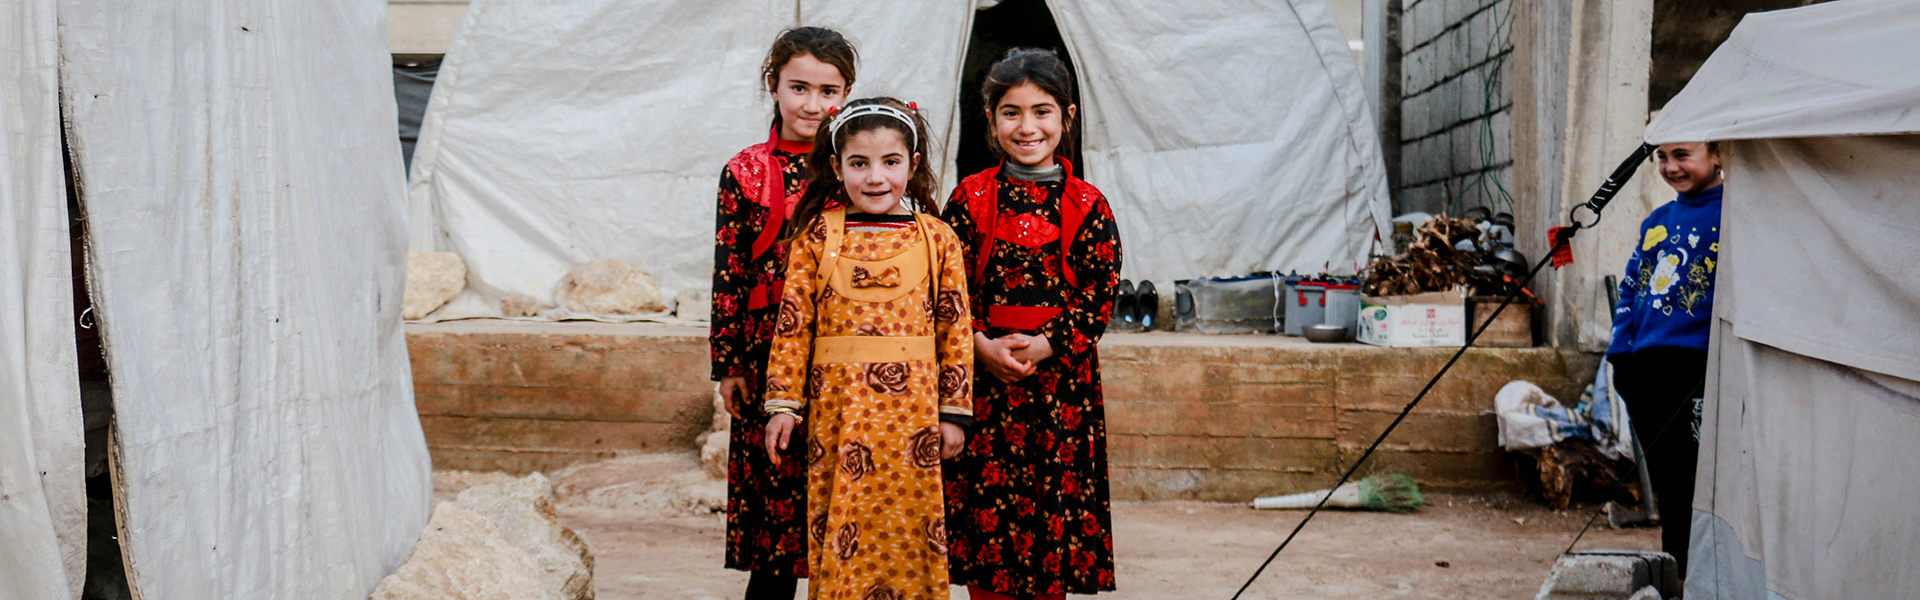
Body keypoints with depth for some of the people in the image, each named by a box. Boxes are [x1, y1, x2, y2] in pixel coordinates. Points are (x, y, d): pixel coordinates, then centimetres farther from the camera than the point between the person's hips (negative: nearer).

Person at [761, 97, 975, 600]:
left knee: (910, 531, 7)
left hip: (912, 414, 0)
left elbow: (956, 329, 2)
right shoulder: (818, 235, 2)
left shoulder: (937, 239, 2)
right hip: (838, 410, 0)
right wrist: (783, 404, -1)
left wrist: (955, 412, 1)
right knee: (839, 540, 5)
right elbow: (792, 323, 2)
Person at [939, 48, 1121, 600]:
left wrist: (1044, 346, -15)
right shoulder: (971, 197, 3)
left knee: (1055, 501, 4)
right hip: (981, 372, 0)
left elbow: (1099, 297, -2)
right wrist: (982, 345, -14)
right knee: (985, 505, 4)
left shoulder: (1086, 205, 2)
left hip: (1061, 373, 0)